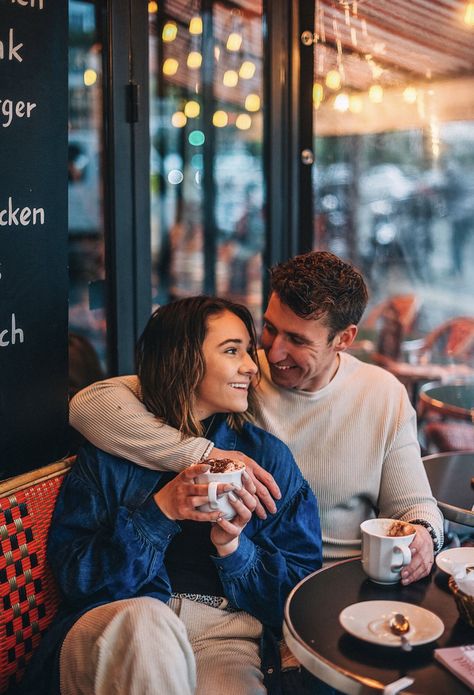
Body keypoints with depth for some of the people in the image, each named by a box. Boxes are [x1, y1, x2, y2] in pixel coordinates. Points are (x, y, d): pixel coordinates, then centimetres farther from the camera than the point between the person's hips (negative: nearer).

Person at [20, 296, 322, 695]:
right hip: (113, 630, 1)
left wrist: (233, 547, -8)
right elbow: (74, 576, 0)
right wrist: (158, 513, -13)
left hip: (225, 635, 0)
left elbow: (300, 590, 11)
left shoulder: (270, 456, 13)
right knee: (143, 617, -36)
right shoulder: (107, 456, 9)